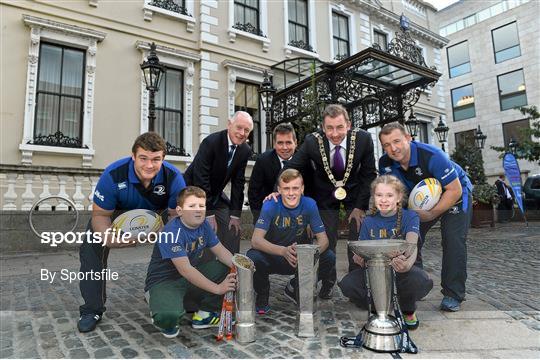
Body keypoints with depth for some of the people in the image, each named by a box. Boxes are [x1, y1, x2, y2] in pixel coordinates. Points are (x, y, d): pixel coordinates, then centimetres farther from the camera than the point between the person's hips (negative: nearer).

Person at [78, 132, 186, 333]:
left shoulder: (173, 177, -30)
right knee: (92, 249, -18)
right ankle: (92, 310, 1)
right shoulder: (113, 175, -33)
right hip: (117, 213, 0)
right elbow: (100, 214, -23)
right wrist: (108, 236, -44)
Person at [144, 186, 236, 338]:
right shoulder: (171, 232, -27)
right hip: (163, 281, -7)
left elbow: (220, 250, 0)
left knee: (229, 270, -7)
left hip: (192, 276, 7)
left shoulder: (203, 225, -4)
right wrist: (217, 288, -33)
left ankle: (204, 315, 6)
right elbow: (185, 270, -33)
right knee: (169, 315, -37)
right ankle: (163, 320, 3)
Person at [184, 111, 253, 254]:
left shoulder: (245, 150, -7)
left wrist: (235, 215, -6)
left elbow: (238, 182, -2)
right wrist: (208, 214, -25)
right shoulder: (211, 142, -26)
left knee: (233, 230, 4)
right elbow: (200, 178, -27)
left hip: (216, 195, 6)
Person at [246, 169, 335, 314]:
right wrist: (284, 251, -46)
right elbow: (256, 240, -29)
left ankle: (295, 289, 7)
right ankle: (262, 295, 1)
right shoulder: (270, 206, -19)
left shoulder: (309, 204, -12)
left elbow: (323, 239, -12)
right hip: (272, 257, -2)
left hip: (300, 258, 3)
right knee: (253, 257, -33)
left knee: (329, 258, -21)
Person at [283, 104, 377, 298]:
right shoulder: (312, 142, -25)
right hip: (325, 194, 0)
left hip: (355, 193, 1)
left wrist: (360, 206, -12)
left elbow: (369, 174, -11)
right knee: (327, 240, 0)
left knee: (358, 238, 1)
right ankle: (328, 282, 20)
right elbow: (292, 166, -13)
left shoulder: (364, 139, -23)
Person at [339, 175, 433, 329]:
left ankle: (408, 310, 1)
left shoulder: (410, 217, -7)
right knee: (347, 284, -25)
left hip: (401, 270, -2)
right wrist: (360, 259, -30)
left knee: (423, 281, -36)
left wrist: (407, 264, -50)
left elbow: (412, 246, -25)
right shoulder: (369, 221, 1)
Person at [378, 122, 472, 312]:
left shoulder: (433, 156, -36)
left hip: (455, 193, -5)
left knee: (453, 241, -15)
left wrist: (432, 214, -31)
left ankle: (453, 295, -2)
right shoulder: (385, 163, -20)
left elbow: (455, 190, -29)